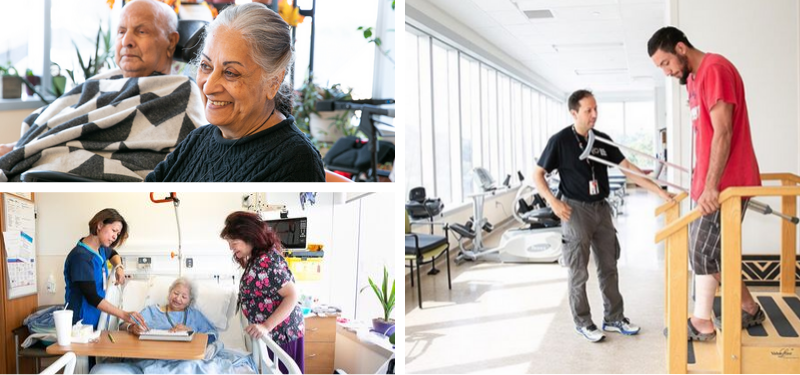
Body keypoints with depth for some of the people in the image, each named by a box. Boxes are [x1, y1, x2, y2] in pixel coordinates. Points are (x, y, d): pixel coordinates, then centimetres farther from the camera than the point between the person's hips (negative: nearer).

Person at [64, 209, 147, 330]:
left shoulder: (101, 249, 5)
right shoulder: (81, 256, -21)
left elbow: (112, 253, 30)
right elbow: (92, 297, -25)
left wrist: (119, 267, 8)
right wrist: (123, 314, -29)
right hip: (82, 321, -8)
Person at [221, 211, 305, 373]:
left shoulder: (267, 260, -21)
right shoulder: (255, 259, 10)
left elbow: (293, 295, -24)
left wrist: (266, 326, -28)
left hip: (282, 333, -9)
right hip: (271, 334, 9)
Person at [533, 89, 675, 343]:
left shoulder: (602, 139, 6)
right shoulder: (560, 140, -9)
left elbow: (627, 167, 5)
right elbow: (538, 174, -4)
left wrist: (659, 191, -1)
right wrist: (553, 201, -18)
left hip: (601, 208, 5)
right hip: (575, 210, -5)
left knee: (609, 267, 11)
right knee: (579, 272, 3)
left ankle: (613, 318, 24)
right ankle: (582, 322, 17)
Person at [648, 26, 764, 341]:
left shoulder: (714, 69, -15)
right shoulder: (694, 77, 15)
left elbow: (723, 133, -21)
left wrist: (711, 185, -24)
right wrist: (701, 180, 14)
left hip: (726, 183, -10)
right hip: (710, 182, 10)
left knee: (704, 251, -2)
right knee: (704, 248, 14)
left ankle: (702, 323, 11)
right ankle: (749, 309, 27)